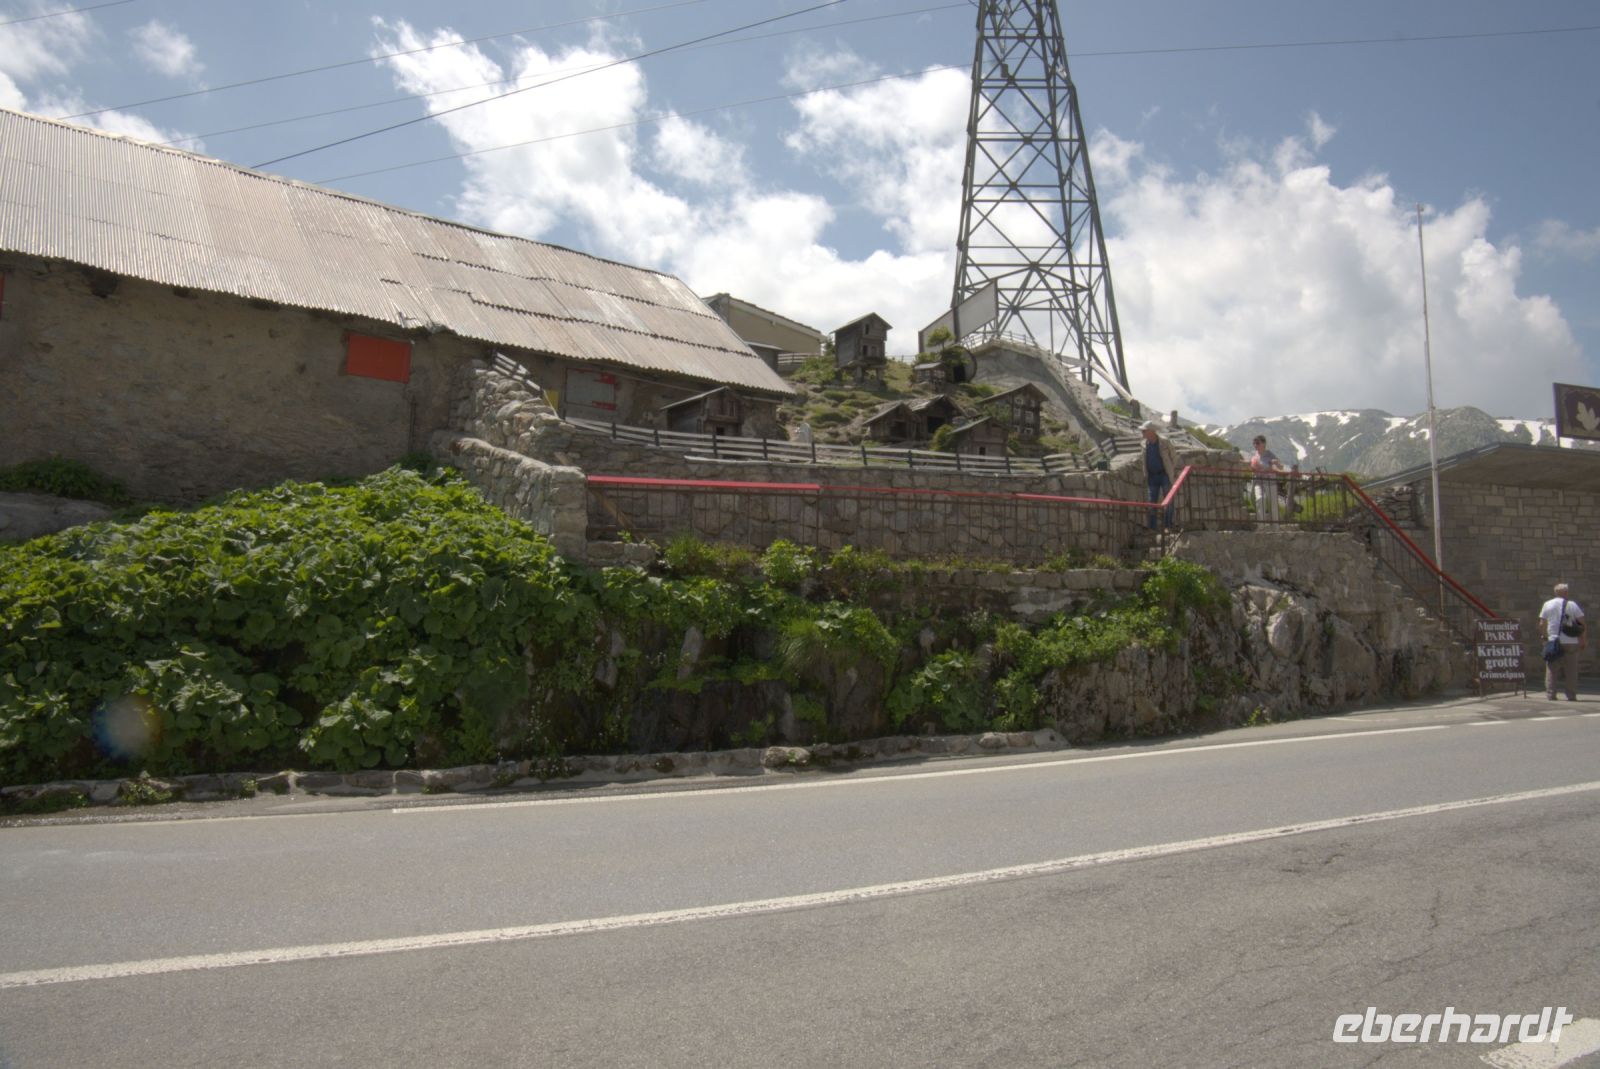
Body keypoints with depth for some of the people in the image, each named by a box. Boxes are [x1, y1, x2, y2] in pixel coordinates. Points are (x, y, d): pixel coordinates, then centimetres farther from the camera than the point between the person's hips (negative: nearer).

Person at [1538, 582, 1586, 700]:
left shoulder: (1547, 605, 5)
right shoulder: (1573, 605, 1)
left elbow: (1542, 625, 3)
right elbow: (1582, 623, -1)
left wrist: (1545, 636, 15)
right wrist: (1583, 640, 6)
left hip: (1553, 641, 1)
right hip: (1571, 642, -1)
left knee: (1551, 670, 2)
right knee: (1571, 671, 6)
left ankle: (1550, 694, -2)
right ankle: (1571, 696, 7)